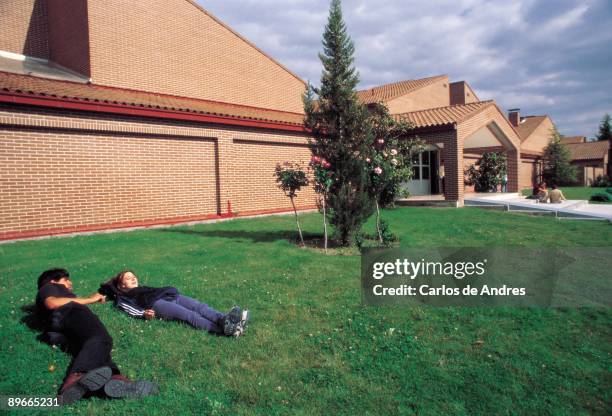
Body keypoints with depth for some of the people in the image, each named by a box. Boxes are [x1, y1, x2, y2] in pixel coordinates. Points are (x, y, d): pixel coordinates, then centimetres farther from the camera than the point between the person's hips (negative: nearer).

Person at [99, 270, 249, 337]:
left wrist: (172, 293, 9)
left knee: (199, 306, -25)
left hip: (170, 296, 6)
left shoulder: (144, 288, 42)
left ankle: (224, 319, -49)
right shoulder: (123, 298, 25)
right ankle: (224, 328, -53)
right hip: (155, 304, -6)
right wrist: (145, 314, -16)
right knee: (189, 314, -32)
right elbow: (133, 311, 5)